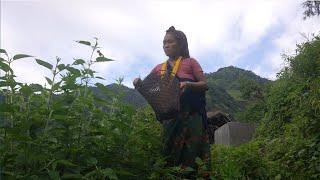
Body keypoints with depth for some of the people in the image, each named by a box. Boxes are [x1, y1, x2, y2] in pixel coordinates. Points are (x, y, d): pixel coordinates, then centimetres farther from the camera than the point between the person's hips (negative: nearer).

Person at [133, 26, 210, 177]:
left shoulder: (190, 62, 6)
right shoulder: (159, 68, 16)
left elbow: (205, 85, 0)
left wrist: (188, 84, -19)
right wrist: (138, 83, -7)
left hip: (190, 115, -4)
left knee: (191, 154, -8)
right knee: (170, 156, 3)